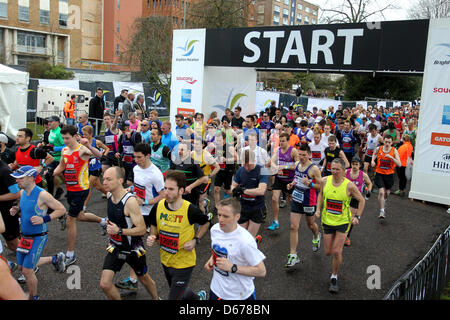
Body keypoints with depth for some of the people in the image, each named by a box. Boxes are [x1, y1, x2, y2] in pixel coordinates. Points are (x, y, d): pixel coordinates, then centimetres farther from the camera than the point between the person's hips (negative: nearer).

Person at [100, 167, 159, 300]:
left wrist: (119, 231, -32)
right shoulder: (109, 195, -5)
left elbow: (142, 229, -27)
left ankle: (156, 299, 46)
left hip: (133, 249, -5)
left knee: (144, 279, 18)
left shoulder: (130, 201, -27)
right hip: (115, 247, 5)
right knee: (105, 284, -6)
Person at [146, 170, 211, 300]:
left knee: (174, 297, 1)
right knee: (179, 290, 27)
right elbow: (154, 225, 7)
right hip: (165, 260, 5)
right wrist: (152, 237, -13)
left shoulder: (190, 210, -23)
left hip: (183, 263, -5)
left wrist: (195, 240, -14)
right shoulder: (158, 207, -12)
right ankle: (199, 297, 57)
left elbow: (206, 223, -3)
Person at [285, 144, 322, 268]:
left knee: (310, 224, 19)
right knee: (293, 227, -1)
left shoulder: (314, 169, -19)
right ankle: (293, 255, 5)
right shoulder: (297, 164, 1)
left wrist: (309, 184, -31)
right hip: (296, 199, 4)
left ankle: (316, 237, 55)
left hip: (309, 201, -4)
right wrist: (292, 184, 1)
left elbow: (321, 186, -15)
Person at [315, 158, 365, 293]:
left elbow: (361, 200, -1)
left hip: (343, 222, -3)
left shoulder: (349, 186, -16)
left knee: (337, 252, -8)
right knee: (328, 252, 8)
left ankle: (334, 277, 15)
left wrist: (357, 216, -9)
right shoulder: (325, 181, -8)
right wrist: (318, 209, 0)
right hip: (327, 221, 3)